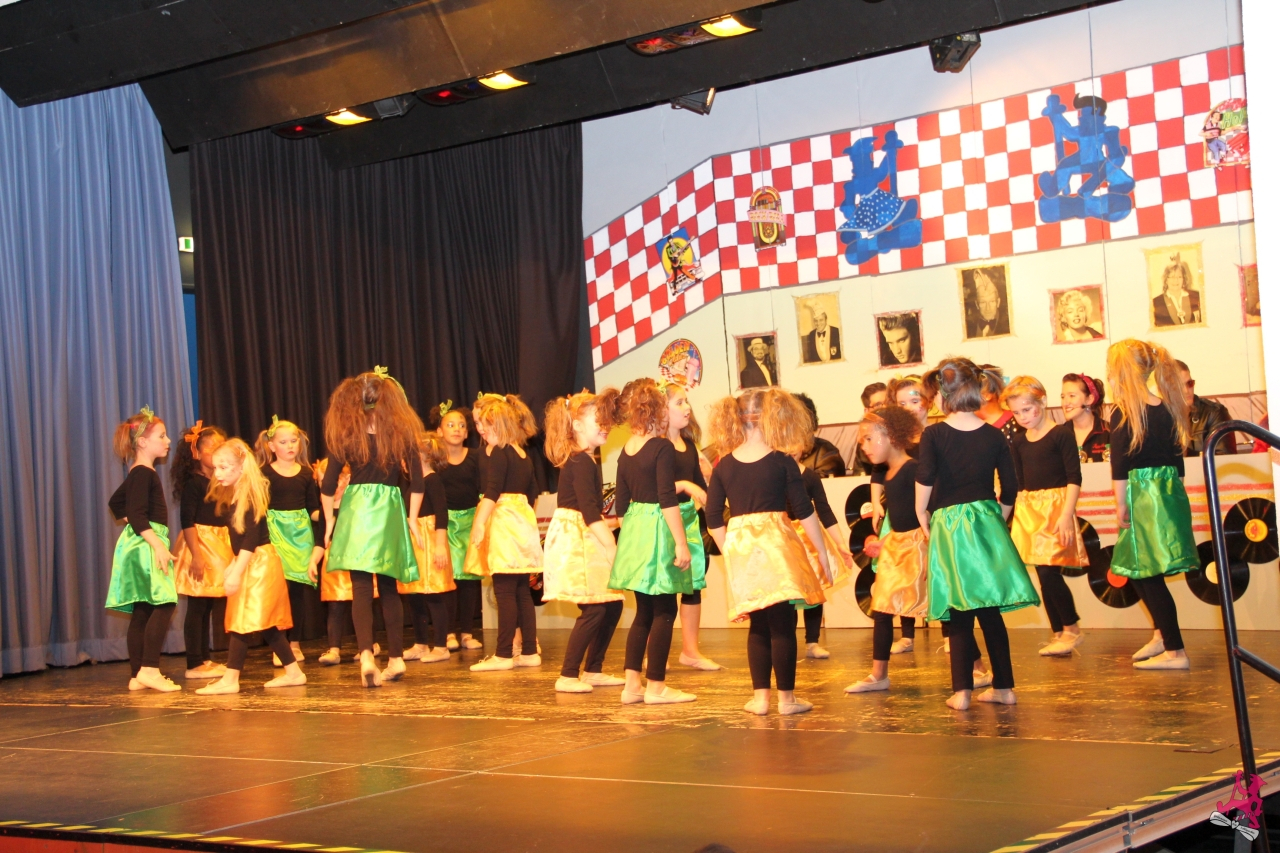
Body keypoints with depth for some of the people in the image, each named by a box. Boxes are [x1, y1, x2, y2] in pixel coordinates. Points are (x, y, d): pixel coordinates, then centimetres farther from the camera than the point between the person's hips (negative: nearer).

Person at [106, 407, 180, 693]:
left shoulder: (141, 474, 19)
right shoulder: (143, 473, -12)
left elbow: (116, 503, 32)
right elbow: (137, 514, -21)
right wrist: (157, 543, -27)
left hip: (142, 546, 10)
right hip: (145, 544, -10)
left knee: (142, 611, 7)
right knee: (164, 604, -16)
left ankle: (138, 676, 8)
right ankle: (149, 669, -20)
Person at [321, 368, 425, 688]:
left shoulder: (345, 436, -1)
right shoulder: (401, 434, 2)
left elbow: (328, 487, -1)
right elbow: (417, 482, 2)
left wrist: (329, 521, 12)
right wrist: (411, 519, 12)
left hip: (356, 509, -1)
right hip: (391, 510, 2)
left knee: (361, 588, -3)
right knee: (389, 588, 14)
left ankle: (366, 655, -21)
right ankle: (396, 658, 19)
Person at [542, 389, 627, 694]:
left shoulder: (588, 460, 15)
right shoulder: (580, 463, -14)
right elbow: (589, 511, -21)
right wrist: (612, 547, -24)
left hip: (589, 541, 9)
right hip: (574, 540, -9)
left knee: (613, 604, 9)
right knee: (594, 609, -11)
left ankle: (593, 671, 17)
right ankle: (568, 676, -5)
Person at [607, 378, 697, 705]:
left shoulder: (626, 451, 9)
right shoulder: (662, 447, -12)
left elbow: (621, 504, 13)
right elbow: (668, 500, -18)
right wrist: (682, 543, -18)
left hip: (633, 531, 7)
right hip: (658, 531, -7)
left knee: (644, 611, 13)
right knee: (664, 611, 1)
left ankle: (632, 684, 11)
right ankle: (656, 686, 3)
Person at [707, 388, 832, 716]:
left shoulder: (724, 466, 4)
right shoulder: (782, 461, -5)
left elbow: (713, 519, 4)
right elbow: (804, 511, -4)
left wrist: (730, 552, 14)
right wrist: (822, 554, 3)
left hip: (739, 546, 4)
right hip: (776, 543, -3)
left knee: (759, 626, 14)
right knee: (782, 624, 2)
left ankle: (760, 697, 14)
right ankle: (786, 697, 5)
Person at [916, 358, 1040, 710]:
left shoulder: (933, 434, -6)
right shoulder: (994, 436, 3)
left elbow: (924, 482, -15)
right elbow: (1010, 490, 4)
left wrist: (924, 519, -1)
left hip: (948, 525, -3)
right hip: (987, 522, 3)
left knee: (960, 614, 2)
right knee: (990, 611, 11)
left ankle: (962, 691, -1)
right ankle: (1003, 687, 15)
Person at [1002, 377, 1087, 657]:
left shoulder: (1061, 434, -7)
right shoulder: (1019, 441, 11)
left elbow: (1074, 477, -11)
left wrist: (1066, 514, -18)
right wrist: (1018, 513, 12)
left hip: (1055, 505, -6)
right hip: (1028, 509, 6)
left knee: (1049, 571, -13)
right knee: (1044, 574, 5)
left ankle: (1072, 629, 2)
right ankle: (1059, 634, 13)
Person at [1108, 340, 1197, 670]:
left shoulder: (1123, 414, -11)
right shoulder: (1169, 408, 7)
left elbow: (1120, 466, -12)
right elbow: (1178, 459, 11)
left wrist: (1121, 505, -5)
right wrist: (1171, 493, 18)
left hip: (1142, 495, -7)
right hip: (1172, 493, 7)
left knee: (1146, 575, 0)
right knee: (1141, 572, 21)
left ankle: (1175, 652, 1)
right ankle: (1162, 634, 28)